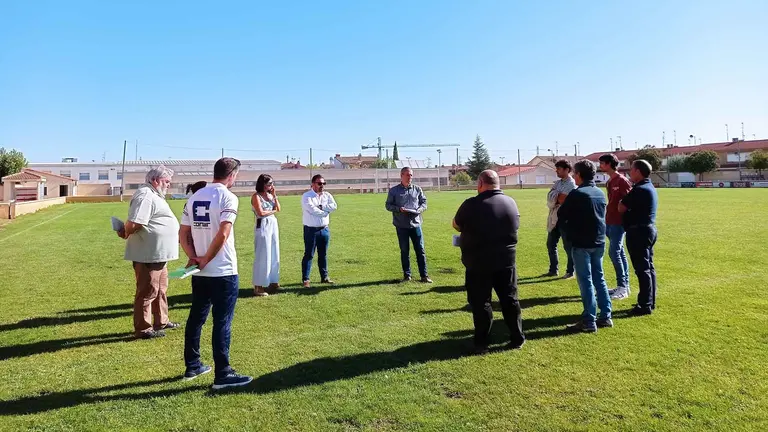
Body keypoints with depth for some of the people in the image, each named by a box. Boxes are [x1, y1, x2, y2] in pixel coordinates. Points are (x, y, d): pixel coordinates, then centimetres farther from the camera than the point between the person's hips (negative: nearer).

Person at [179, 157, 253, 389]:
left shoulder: (195, 197, 10)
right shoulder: (227, 197, -12)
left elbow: (183, 233, 9)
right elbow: (223, 234, -21)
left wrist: (193, 257, 2)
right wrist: (206, 259, -11)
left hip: (199, 272, 7)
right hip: (223, 272, -7)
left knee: (196, 318, 17)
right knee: (222, 322, -1)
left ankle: (192, 366, 30)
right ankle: (223, 374, 6)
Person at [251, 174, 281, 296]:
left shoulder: (270, 195, 14)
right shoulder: (256, 196, -7)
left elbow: (278, 209, 5)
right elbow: (261, 213, -16)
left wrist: (274, 195, 0)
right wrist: (272, 211, -1)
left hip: (273, 225, 8)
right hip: (263, 226, -7)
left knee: (274, 255, 11)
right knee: (263, 256, -6)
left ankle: (272, 282, 21)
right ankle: (258, 287, 1)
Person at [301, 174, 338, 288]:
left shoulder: (327, 195, 9)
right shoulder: (307, 196, -7)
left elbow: (334, 206, -8)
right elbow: (312, 210, -21)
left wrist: (321, 207, -15)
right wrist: (325, 211, -10)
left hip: (324, 229, 5)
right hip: (311, 230, -5)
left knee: (323, 254, 14)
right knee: (309, 254, -1)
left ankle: (324, 277, 24)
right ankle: (305, 279, 5)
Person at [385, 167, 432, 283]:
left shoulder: (417, 189, 8)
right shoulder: (394, 190, 3)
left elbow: (424, 203, 10)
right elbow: (388, 205, 3)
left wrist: (419, 210, -11)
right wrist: (399, 209, -14)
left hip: (415, 224, 1)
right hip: (401, 225, -1)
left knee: (420, 250, 1)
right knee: (404, 251, 7)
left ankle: (424, 275, 9)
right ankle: (407, 275, 18)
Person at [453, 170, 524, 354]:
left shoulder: (472, 204, -14)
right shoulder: (511, 202, 2)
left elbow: (456, 225, 1)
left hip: (478, 263, -4)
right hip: (506, 261, 5)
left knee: (480, 303, 5)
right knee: (510, 299, 15)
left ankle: (481, 343, 12)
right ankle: (517, 339, 24)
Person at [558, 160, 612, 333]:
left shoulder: (577, 194, -14)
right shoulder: (600, 193, 8)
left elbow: (561, 216, -7)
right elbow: (602, 216, 16)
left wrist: (569, 232, 9)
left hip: (581, 244, -7)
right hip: (599, 243, 7)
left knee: (586, 282, -2)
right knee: (599, 279, 15)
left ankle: (589, 322, 2)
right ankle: (605, 317, 20)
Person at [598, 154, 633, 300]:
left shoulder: (622, 181, -12)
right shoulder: (609, 182, 14)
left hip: (618, 222, -9)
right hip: (609, 221, 9)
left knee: (614, 253, -9)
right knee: (619, 253, 12)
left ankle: (622, 287, -2)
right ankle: (624, 285, 18)